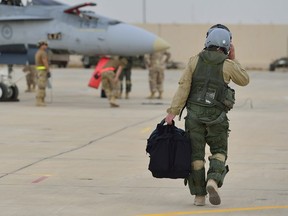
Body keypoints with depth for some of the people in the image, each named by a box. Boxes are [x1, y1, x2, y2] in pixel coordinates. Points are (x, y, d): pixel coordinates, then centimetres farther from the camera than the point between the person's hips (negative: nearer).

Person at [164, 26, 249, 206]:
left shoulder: (195, 61, 0)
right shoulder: (228, 65, -5)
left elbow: (183, 87, -6)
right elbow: (244, 80, 13)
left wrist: (172, 111, -7)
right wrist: (233, 59, 17)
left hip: (194, 113, 2)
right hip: (217, 116, -2)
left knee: (196, 154, 8)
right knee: (219, 151, 13)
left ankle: (199, 196, 8)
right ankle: (213, 181, -15)